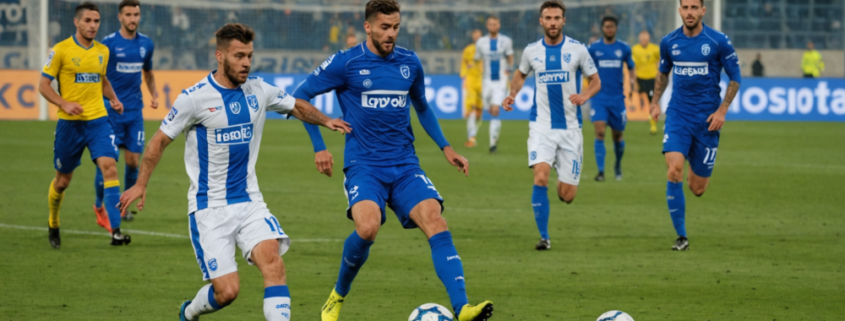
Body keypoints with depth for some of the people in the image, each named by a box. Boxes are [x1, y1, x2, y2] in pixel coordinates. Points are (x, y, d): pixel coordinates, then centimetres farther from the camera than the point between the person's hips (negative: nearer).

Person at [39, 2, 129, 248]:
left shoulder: (103, 51, 9)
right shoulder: (61, 50, -6)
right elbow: (43, 85, -4)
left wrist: (113, 99, 7)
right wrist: (64, 104, -19)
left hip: (98, 120, 3)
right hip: (69, 124, -3)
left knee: (109, 168, -17)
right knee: (63, 179, 8)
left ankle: (115, 231, -22)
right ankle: (53, 225, 35)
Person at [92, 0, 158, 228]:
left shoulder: (146, 44, 7)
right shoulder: (108, 43, -8)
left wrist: (154, 95, 6)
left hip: (135, 111, 4)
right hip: (111, 111, -4)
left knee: (133, 161, 2)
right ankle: (100, 206, 13)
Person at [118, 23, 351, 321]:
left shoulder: (259, 90, 3)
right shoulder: (195, 98, -10)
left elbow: (298, 106, 22)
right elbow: (160, 140, -1)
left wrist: (325, 121, 6)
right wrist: (141, 184, -7)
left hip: (249, 201, 4)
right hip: (210, 207, -4)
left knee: (273, 260, -22)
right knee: (227, 290, -9)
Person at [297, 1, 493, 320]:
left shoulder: (409, 63, 9)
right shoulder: (345, 63, -4)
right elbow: (301, 96, 4)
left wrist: (445, 147, 15)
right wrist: (319, 148, -2)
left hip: (405, 166, 3)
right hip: (363, 166, -3)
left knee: (435, 222, -21)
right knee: (367, 227, -29)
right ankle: (338, 295, -1)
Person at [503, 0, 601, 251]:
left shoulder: (577, 49, -2)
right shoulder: (531, 51, 3)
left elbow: (596, 81, 6)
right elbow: (521, 74, 23)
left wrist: (584, 96, -15)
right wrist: (512, 94, 4)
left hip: (570, 127, 0)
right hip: (541, 125, 0)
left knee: (567, 195, 0)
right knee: (540, 177, -22)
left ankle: (565, 183, 39)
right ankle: (544, 237, -12)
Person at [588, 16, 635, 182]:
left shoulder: (624, 48, 4)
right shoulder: (593, 48, 1)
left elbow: (630, 67, 14)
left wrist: (632, 79, -4)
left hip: (618, 98, 1)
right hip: (599, 97, -1)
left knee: (618, 135, 10)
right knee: (600, 132, -16)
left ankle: (618, 165, 37)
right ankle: (601, 171, -15)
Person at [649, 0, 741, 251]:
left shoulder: (718, 42, -7)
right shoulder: (669, 42, 2)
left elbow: (735, 77, 2)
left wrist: (722, 110, -7)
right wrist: (655, 102, 11)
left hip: (707, 119, -1)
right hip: (678, 115, 1)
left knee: (697, 188, 3)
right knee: (674, 170, -21)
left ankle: (697, 172, 44)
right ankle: (681, 237, -12)